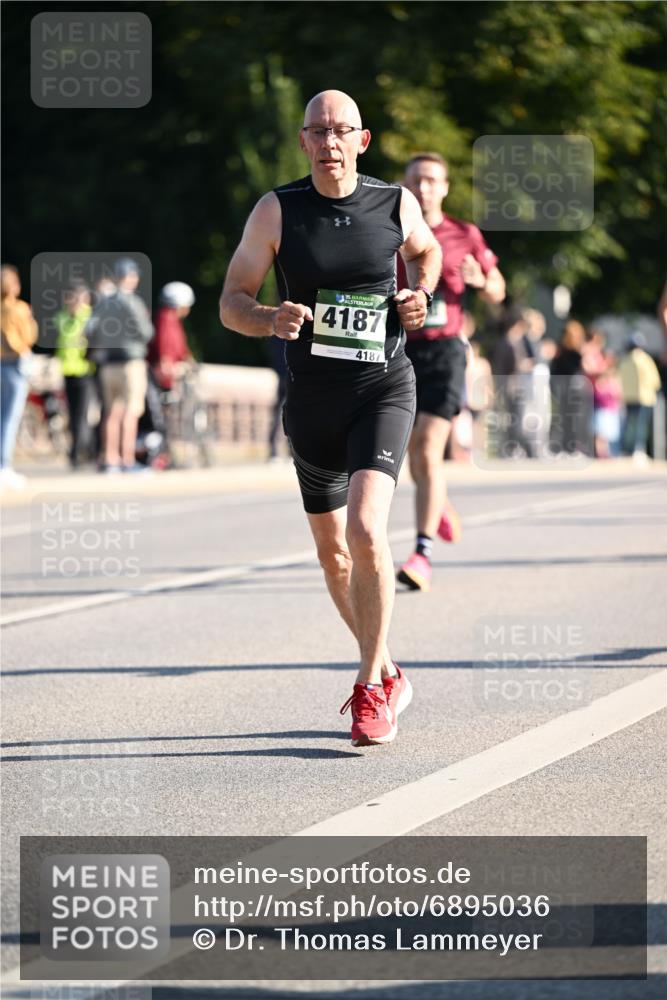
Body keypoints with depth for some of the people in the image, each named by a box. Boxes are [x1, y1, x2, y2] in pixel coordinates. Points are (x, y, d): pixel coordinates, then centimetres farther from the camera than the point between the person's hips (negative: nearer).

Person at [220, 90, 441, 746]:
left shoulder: (395, 205, -3)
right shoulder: (277, 211, -5)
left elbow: (425, 250, 21)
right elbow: (231, 303, -3)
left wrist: (421, 295, 0)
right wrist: (272, 319, -24)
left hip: (382, 390, -2)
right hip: (311, 400, 2)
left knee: (366, 530, -22)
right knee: (332, 551, 13)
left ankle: (372, 691, -10)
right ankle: (386, 673, 35)